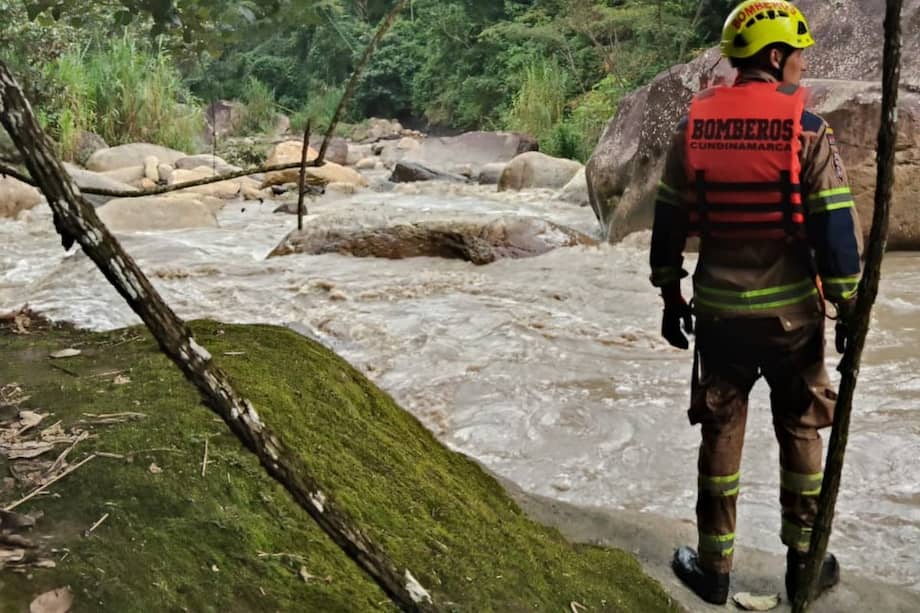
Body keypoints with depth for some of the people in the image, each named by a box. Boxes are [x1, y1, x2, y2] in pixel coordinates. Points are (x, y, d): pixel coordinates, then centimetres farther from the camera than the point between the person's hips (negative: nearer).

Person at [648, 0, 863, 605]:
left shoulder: (694, 125, 0)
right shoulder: (807, 129, -11)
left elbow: (668, 219, 4)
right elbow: (836, 225, -11)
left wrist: (670, 294, 14)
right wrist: (848, 307, -2)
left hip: (718, 307, 2)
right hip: (791, 308, -2)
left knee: (721, 432, 12)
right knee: (800, 431, 14)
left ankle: (714, 566, 21)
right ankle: (804, 561, 25)